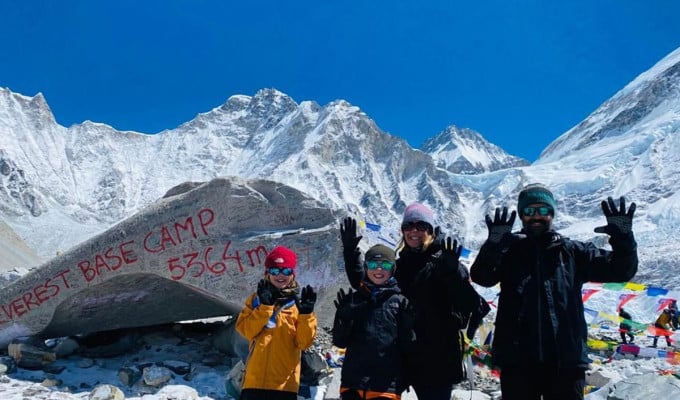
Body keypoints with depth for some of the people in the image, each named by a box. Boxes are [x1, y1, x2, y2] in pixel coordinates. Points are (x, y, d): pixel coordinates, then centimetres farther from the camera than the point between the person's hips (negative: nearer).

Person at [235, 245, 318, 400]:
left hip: (285, 381, -1)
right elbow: (246, 330, -5)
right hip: (255, 377, 1)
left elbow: (304, 342, -4)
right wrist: (265, 306, -14)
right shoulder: (256, 299, 10)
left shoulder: (299, 302, 5)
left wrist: (306, 313, -16)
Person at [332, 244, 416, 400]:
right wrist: (344, 317, -12)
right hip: (353, 381, 3)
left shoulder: (400, 301, 2)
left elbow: (409, 344, -1)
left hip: (386, 385, -2)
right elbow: (340, 341, 5)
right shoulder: (354, 300, 8)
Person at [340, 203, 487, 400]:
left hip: (440, 356, -5)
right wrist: (350, 251, 7)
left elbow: (470, 304, -17)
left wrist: (453, 271, -34)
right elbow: (363, 284, 17)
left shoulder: (442, 261, -6)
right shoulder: (400, 266, 10)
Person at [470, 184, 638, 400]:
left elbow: (620, 270, 3)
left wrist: (623, 239, -17)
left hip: (566, 359, 1)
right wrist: (493, 244, -33)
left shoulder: (572, 251, 8)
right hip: (517, 359, -1)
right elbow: (481, 276, -13)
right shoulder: (509, 250, 3)